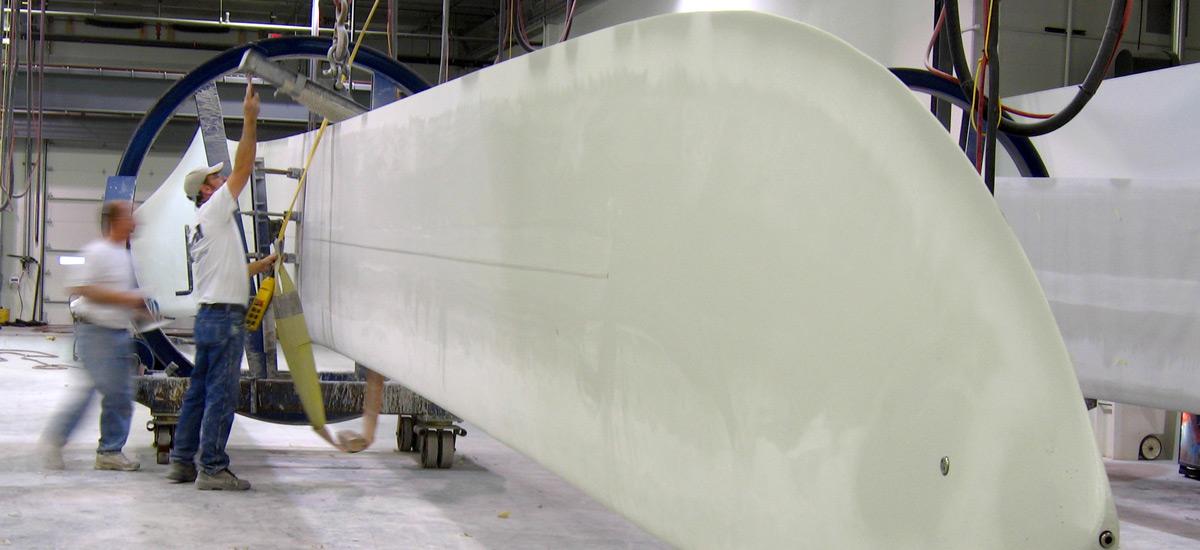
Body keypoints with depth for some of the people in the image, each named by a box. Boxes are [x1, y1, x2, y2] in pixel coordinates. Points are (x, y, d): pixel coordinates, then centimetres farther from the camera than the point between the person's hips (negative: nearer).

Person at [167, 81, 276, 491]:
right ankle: (212, 468, -7)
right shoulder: (214, 213, -8)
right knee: (221, 394, -8)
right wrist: (250, 119, -10)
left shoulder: (205, 228, 20)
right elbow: (243, 167, -11)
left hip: (210, 315, 10)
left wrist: (262, 265, 28)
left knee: (200, 391, 12)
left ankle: (182, 461, 16)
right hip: (224, 317, -10)